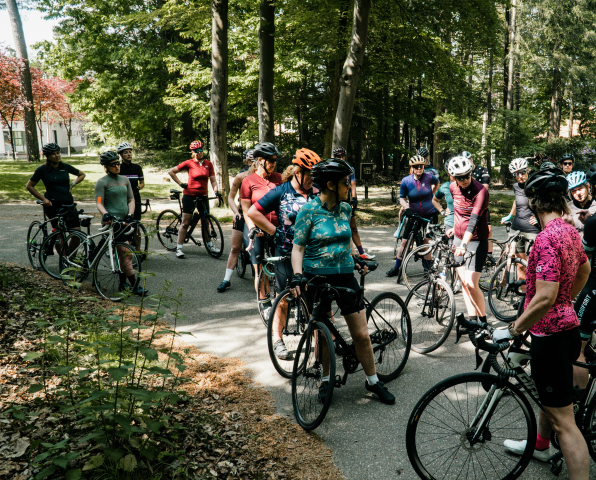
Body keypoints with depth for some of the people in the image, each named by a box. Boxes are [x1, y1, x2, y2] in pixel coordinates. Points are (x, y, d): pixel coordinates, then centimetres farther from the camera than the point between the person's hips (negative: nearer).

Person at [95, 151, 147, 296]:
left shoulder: (125, 180, 15)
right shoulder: (102, 182, -3)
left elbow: (131, 199, 13)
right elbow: (99, 203, -10)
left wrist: (130, 214, -5)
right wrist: (105, 214, -30)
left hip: (125, 221, 6)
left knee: (125, 253, 9)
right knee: (125, 253, -11)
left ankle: (123, 283, 21)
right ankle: (135, 286, -9)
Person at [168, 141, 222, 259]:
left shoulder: (208, 164, 5)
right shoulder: (189, 163, -4)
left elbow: (213, 180, 3)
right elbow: (171, 172, 1)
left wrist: (216, 191, -14)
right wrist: (181, 184, -3)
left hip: (203, 196, 3)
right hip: (190, 195, -3)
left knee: (205, 222, 11)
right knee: (185, 222, -3)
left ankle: (210, 245, 24)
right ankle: (179, 248, 0)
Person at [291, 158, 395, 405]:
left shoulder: (345, 208, 4)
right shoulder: (309, 210, -10)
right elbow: (298, 247, -9)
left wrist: (359, 260, 23)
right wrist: (297, 275, -21)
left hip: (344, 276, 3)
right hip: (317, 277, -3)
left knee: (361, 334, 2)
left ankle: (372, 381, 21)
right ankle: (326, 379, 31)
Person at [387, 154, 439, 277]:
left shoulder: (429, 177, -9)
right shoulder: (406, 181, -9)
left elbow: (437, 183, 15)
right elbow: (402, 198, -2)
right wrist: (406, 207, -20)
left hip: (430, 214, -1)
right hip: (414, 215, 1)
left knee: (426, 241, -2)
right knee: (405, 241, 1)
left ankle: (428, 268, 12)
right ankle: (396, 268, 12)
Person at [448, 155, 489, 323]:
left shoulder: (481, 191, -19)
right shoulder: (453, 188, 0)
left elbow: (474, 219, -29)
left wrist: (464, 244, -38)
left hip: (476, 241, -6)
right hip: (458, 240, 6)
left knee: (471, 284, -10)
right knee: (463, 282, 8)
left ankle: (483, 320, 8)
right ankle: (472, 319, 17)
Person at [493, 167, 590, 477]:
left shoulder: (547, 238, -25)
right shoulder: (570, 231, 5)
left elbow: (545, 298, -30)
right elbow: (584, 270, 23)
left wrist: (513, 330, -21)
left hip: (551, 335, -11)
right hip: (566, 325, 11)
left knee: (563, 421, -3)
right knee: (549, 394, 30)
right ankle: (540, 445, 52)